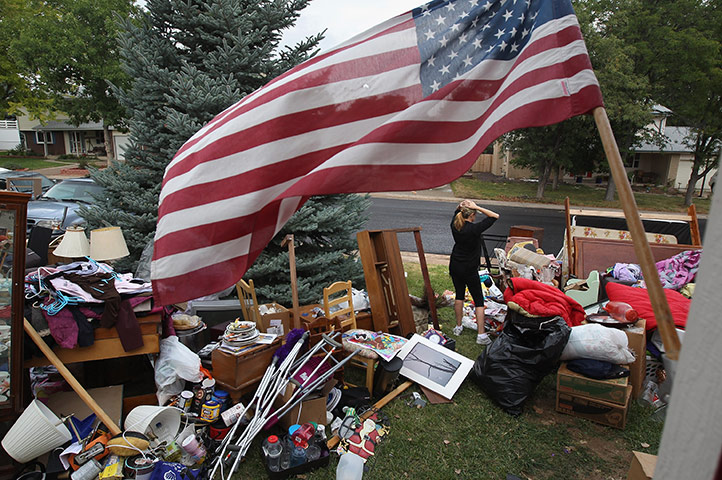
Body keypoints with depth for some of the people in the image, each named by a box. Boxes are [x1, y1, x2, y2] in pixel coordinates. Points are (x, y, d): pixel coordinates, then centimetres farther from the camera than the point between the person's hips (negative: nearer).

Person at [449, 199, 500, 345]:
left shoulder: (455, 225, -4)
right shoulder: (474, 229, -22)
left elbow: (456, 211, 18)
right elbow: (495, 216, -17)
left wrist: (461, 206, -4)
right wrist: (477, 207, -19)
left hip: (454, 267, 6)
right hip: (469, 270, -6)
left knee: (459, 295, 20)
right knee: (479, 300, 3)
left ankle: (458, 327, 29)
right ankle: (481, 335, 2)